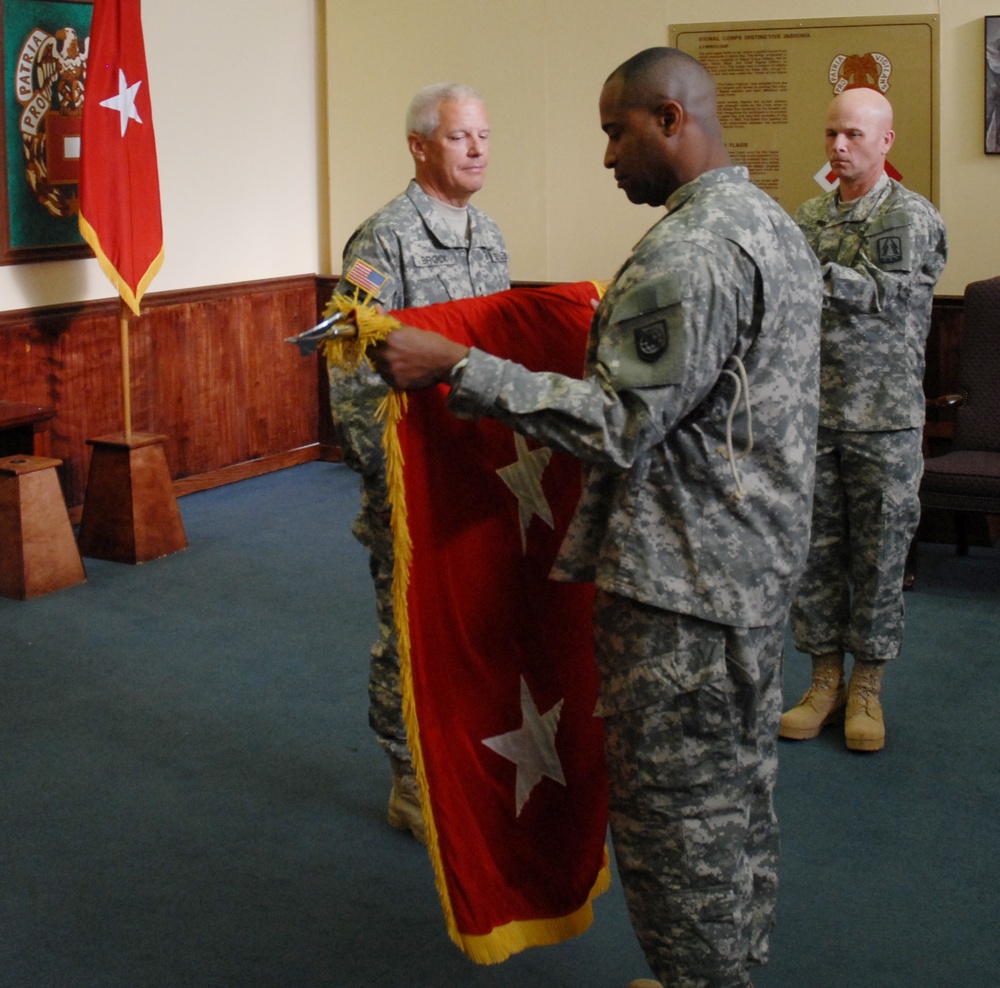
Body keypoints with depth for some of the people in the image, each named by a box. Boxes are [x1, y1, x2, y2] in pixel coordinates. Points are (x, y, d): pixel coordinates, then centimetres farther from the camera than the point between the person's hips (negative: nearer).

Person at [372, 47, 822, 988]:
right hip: (759, 562, 11)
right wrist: (619, 328, 31)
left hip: (684, 580, -11)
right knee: (739, 785, 20)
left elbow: (616, 425, -25)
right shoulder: (774, 225, 11)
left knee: (674, 805, 2)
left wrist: (456, 367, -24)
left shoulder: (685, 255, -22)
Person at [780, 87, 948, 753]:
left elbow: (884, 295, -16)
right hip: (812, 413, 4)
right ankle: (826, 679, 21)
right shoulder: (807, 218, 10)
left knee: (879, 554, 4)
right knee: (816, 549, 8)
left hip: (885, 417, -3)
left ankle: (867, 686, 17)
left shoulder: (912, 218, -4)